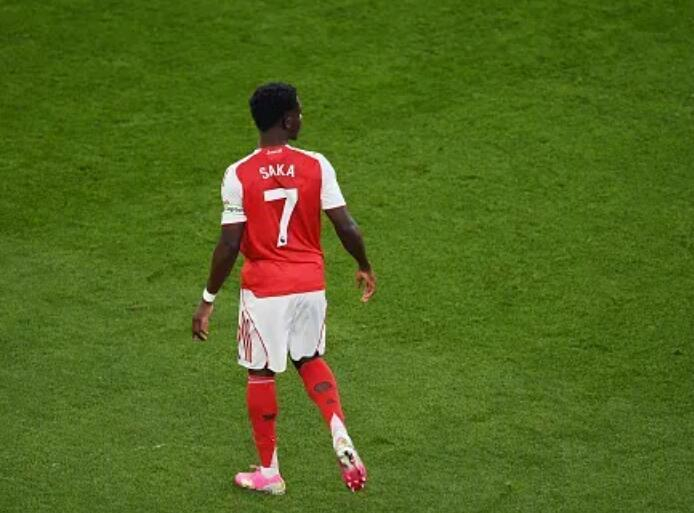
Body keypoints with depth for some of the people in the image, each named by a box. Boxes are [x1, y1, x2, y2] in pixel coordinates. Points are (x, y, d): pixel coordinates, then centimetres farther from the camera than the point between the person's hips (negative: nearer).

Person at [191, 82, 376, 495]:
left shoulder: (239, 175, -13)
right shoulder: (316, 166, -8)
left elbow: (229, 246, -13)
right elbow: (346, 227, -7)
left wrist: (208, 300, -3)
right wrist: (365, 267, 12)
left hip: (264, 289, -2)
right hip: (311, 283, 2)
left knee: (261, 374, 13)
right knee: (311, 359, 25)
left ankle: (269, 472, 22)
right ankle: (341, 436, 3)